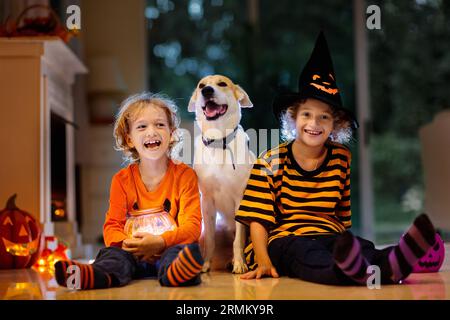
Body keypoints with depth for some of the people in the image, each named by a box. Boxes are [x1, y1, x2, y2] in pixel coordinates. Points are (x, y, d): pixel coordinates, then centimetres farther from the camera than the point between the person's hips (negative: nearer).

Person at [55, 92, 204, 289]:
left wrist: (159, 242, -24)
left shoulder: (184, 175, 2)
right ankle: (96, 275, -60)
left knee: (190, 249, -35)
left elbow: (192, 225, -6)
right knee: (113, 253, -30)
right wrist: (126, 243, -20)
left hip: (168, 249, -2)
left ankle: (174, 272, -64)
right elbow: (112, 226, 5)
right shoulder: (122, 180, 10)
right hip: (134, 253, 2)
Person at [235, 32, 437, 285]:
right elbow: (258, 219, -1)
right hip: (284, 238, -3)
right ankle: (353, 270, -73)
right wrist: (263, 261, -16)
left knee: (363, 247, -34)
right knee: (307, 253, -40)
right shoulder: (271, 162, 1)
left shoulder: (343, 159, 10)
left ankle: (390, 266, -69)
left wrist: (347, 245, 3)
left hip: (330, 235, 3)